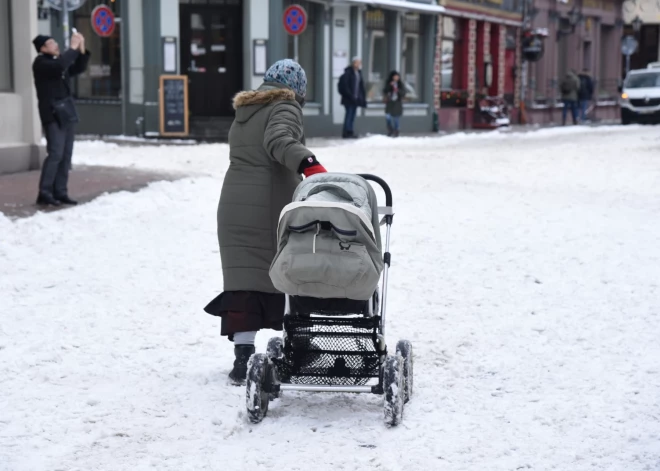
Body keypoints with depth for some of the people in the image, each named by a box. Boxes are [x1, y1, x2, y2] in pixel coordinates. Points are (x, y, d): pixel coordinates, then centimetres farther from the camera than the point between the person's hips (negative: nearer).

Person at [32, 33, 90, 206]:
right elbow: (60, 66, -26)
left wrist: (81, 49, 7)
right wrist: (73, 47, -18)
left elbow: (78, 68, 21)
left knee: (66, 155, 5)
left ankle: (60, 192, 7)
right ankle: (44, 193, -11)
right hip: (53, 114, -8)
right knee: (55, 153, -14)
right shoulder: (41, 63, -7)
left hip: (67, 112, 8)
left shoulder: (56, 61, 18)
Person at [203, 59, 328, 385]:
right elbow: (279, 141, -23)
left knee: (243, 275, -2)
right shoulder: (285, 109, -3)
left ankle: (243, 357, -11)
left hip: (233, 206, 5)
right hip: (273, 207, -5)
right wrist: (308, 163, -37)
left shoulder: (242, 113, 22)